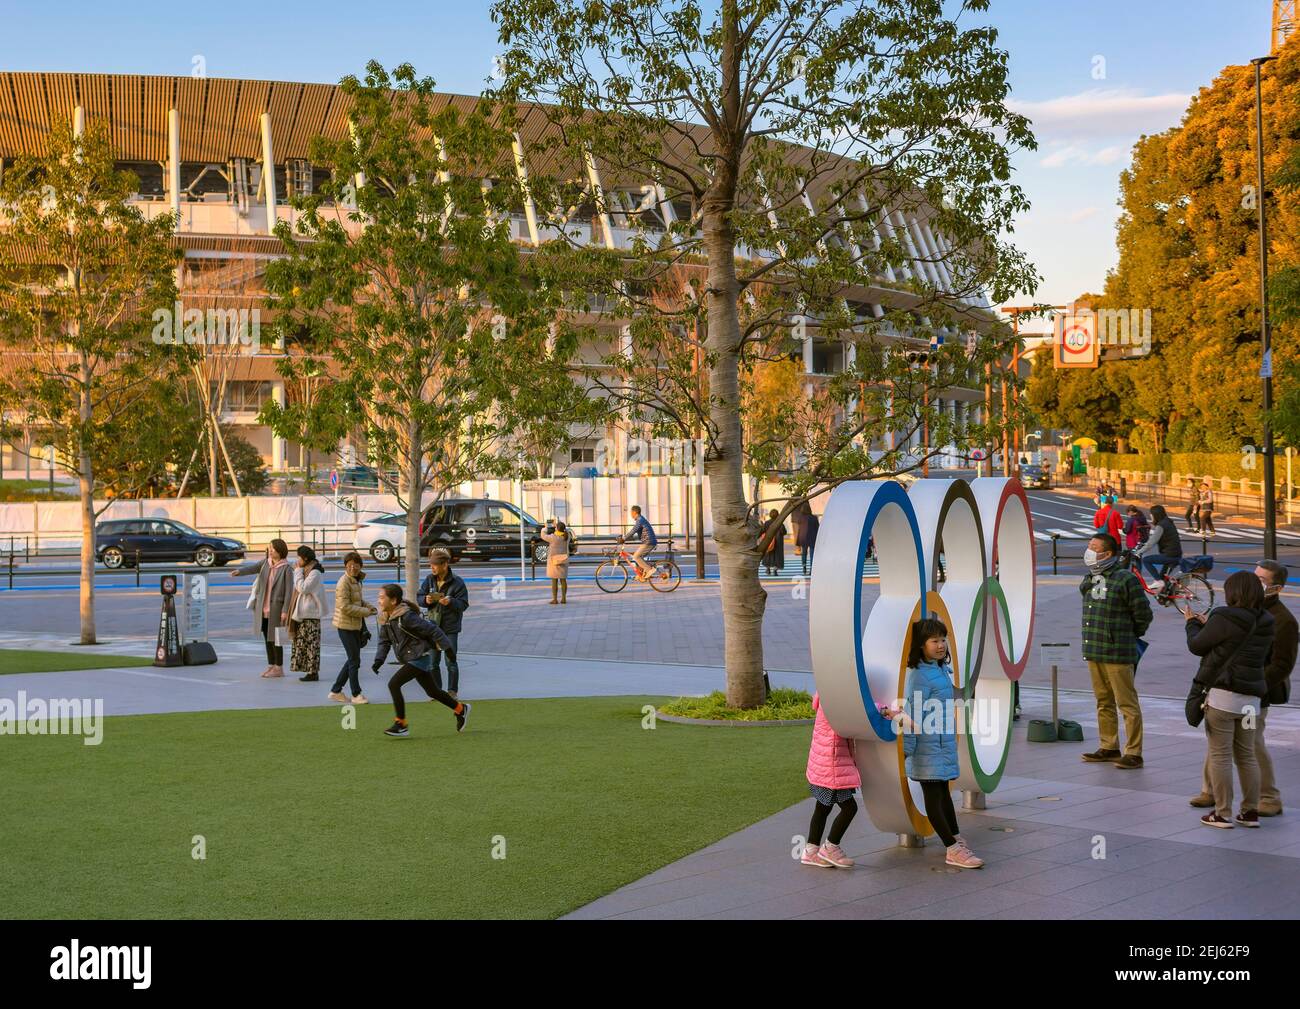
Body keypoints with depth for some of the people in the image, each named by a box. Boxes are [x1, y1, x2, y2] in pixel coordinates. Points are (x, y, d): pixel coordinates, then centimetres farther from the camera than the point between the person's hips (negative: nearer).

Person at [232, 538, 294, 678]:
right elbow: (252, 567, -11)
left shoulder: (286, 568, -10)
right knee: (267, 638, 13)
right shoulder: (265, 563, 6)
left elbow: (289, 590, -12)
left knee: (275, 638, -1)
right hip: (262, 608, 6)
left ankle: (279, 668, 9)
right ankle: (271, 665, 24)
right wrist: (239, 571, -32)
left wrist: (285, 610, -16)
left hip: (276, 609, -6)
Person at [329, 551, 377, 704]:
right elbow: (345, 607, -22)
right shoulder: (344, 582, -17)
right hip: (346, 625, -9)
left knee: (352, 659, 14)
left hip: (356, 625, 9)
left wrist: (367, 605, 4)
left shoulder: (356, 580, 10)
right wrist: (365, 611, -17)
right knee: (354, 661, -3)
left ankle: (336, 691, 23)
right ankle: (356, 694, 9)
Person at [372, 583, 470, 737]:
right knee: (432, 691, 18)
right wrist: (379, 660, -6)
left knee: (394, 684, -16)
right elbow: (384, 641, 10)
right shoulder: (385, 618, 2)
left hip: (419, 658, -9)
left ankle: (401, 725, -7)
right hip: (409, 659, 9)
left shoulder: (406, 617, -23)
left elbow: (432, 630, -18)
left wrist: (447, 648, -14)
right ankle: (460, 709, 37)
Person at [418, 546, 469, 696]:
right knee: (432, 662, 8)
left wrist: (451, 602, -28)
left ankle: (452, 691, 12)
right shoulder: (429, 579, 0)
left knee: (451, 661, 1)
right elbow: (419, 597, 6)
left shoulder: (457, 582, -12)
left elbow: (464, 604, -10)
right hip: (433, 625, 4)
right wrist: (426, 600, -16)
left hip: (450, 627, -4)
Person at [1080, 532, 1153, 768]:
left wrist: (1128, 638, 2)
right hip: (1093, 651, 8)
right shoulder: (1089, 579, 12)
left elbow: (1143, 615, -9)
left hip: (1118, 654, -8)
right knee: (1104, 703, 16)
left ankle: (1133, 754, 0)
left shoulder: (1126, 579, -13)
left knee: (1127, 704, -3)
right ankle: (1109, 748, 25)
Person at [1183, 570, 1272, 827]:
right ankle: (1251, 811, 18)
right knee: (1247, 756, 15)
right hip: (1251, 698, 6)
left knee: (1220, 755, 0)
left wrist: (1192, 623, 15)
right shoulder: (1265, 623, 6)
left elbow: (1196, 646, -4)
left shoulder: (1224, 619, -14)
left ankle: (1223, 813, 2)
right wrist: (1207, 624, 22)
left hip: (1222, 695, -6)